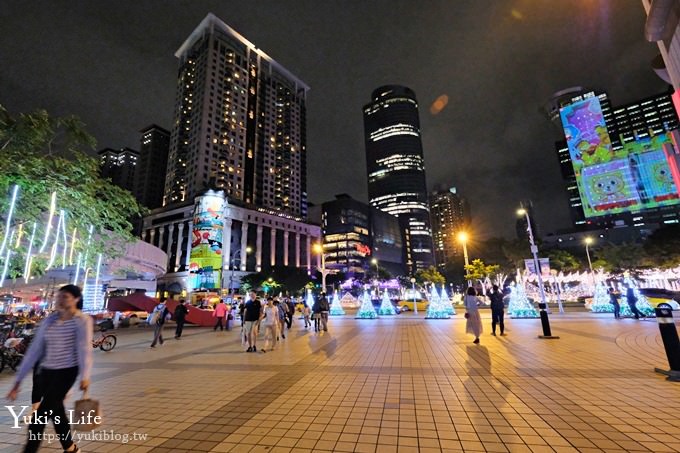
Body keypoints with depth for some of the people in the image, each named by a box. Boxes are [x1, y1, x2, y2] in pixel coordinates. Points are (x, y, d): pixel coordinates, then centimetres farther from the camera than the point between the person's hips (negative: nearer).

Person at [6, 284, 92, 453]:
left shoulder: (83, 320, -13)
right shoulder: (49, 320, 3)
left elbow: (85, 348, -22)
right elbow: (35, 349, 6)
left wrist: (85, 376, -31)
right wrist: (19, 379, 4)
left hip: (67, 371, -6)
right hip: (47, 371, 6)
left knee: (41, 414, -8)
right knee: (55, 411, 17)